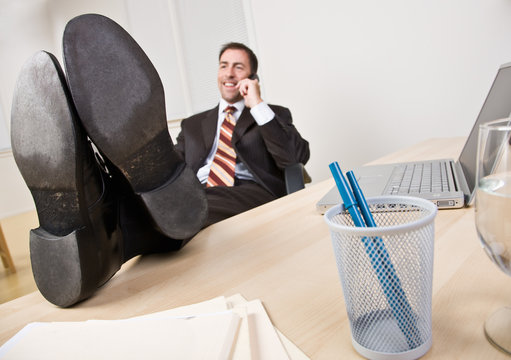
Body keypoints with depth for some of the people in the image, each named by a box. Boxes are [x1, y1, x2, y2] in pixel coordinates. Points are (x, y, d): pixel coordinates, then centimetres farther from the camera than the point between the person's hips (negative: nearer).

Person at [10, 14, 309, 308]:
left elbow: (298, 156, 4)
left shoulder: (274, 115, 24)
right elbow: (176, 165, 19)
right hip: (194, 197, 2)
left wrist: (257, 106, 2)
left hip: (250, 195, -1)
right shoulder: (195, 124, 32)